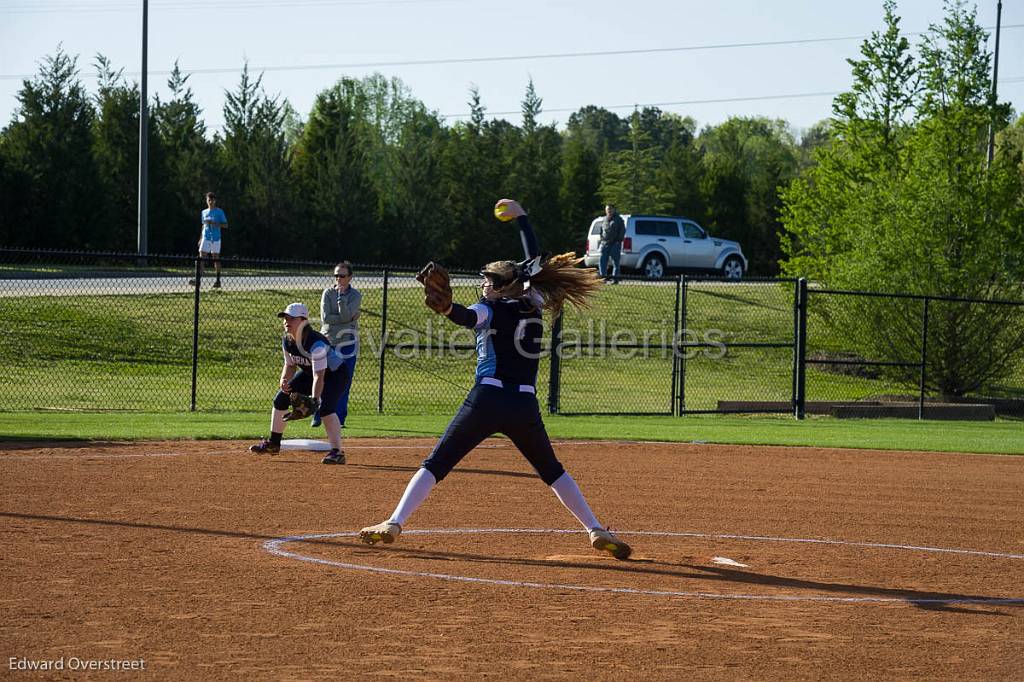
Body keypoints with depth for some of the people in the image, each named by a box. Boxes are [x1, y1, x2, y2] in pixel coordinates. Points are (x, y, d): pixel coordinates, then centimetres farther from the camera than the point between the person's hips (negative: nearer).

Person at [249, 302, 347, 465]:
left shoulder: (316, 343, -37)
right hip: (308, 373, 9)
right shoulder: (287, 341, -13)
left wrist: (314, 400, -50)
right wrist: (284, 380, -19)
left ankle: (337, 452, -28)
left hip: (333, 373, -9)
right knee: (281, 398, 7)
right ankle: (273, 443, 23)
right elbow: (290, 365, 2)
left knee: (325, 407, -31)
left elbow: (319, 376, -40)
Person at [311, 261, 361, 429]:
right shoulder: (328, 293, 2)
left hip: (348, 342, 0)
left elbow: (345, 316, -15)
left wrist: (341, 296, -20)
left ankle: (339, 419, 4)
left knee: (344, 383, -2)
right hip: (328, 340, 0)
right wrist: (350, 318, -14)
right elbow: (325, 317, -11)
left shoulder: (355, 295, -1)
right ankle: (318, 416, 6)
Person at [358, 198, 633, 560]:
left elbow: (468, 317, -23)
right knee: (553, 472, 19)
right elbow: (536, 263, 28)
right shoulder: (532, 304, 13)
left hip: (487, 399, -3)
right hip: (525, 405, 4)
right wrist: (521, 217, 37)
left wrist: (446, 308, -41)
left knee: (435, 465, 2)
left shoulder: (490, 309, 2)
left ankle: (394, 523, -9)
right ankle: (597, 531, 10)